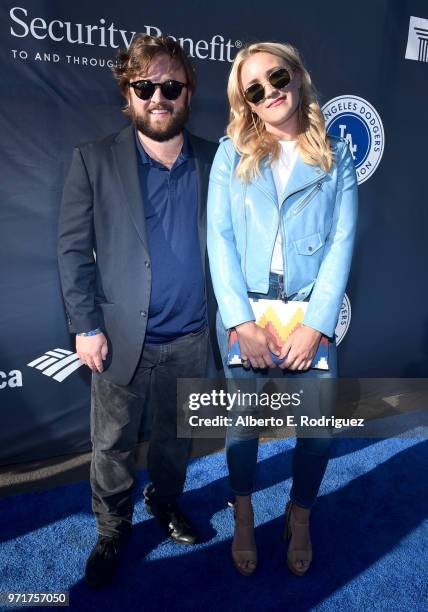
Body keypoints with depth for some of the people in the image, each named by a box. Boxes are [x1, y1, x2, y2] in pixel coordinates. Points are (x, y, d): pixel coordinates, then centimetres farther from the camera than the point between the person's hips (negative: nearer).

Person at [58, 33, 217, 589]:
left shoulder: (215, 162, 2)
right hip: (121, 337, -1)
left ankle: (166, 501, 49)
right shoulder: (94, 161, -3)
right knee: (114, 444, 14)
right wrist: (85, 326, -8)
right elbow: (73, 249, -4)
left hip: (190, 337, 2)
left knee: (176, 436, 21)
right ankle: (112, 531, 39)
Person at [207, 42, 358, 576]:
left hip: (309, 312, 1)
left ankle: (300, 517, 35)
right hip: (243, 312, 0)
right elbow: (219, 238, -3)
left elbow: (342, 242, -1)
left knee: (320, 429, 3)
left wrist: (316, 325, -12)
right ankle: (243, 519, 37)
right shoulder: (232, 154, 5)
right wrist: (241, 321, -12)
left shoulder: (336, 156, 7)